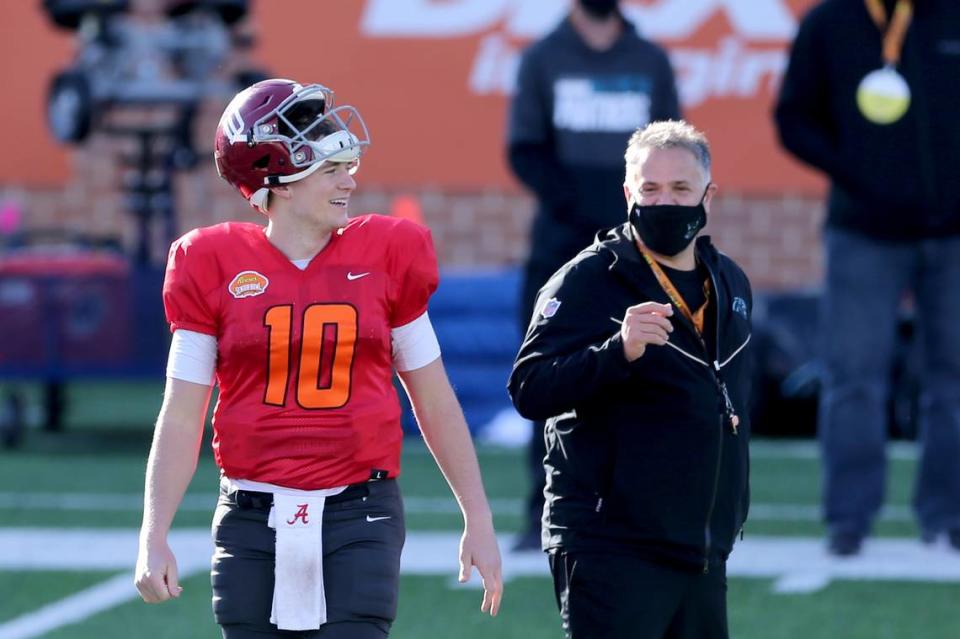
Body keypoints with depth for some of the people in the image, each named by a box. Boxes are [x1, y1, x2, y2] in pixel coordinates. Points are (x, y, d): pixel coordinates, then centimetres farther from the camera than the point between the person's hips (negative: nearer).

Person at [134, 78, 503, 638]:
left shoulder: (387, 256, 4)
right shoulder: (216, 267, 1)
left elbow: (435, 403, 10)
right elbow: (181, 418, 2)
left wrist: (478, 519, 9)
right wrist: (154, 539, -5)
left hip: (358, 516, 0)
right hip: (253, 520, 0)